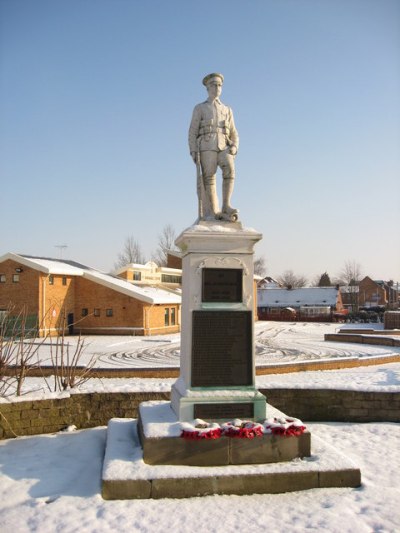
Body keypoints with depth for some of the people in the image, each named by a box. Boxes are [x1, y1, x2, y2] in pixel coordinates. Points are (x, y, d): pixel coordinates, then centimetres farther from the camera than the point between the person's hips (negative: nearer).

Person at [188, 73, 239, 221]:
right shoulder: (199, 108, 14)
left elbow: (233, 134, 18)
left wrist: (234, 147, -3)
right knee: (209, 179, -14)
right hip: (206, 147, -2)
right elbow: (192, 132, 6)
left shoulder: (227, 110, 23)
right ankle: (215, 213, -10)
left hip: (223, 148, 2)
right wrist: (193, 152, -9)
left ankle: (226, 206, -28)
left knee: (229, 170, -25)